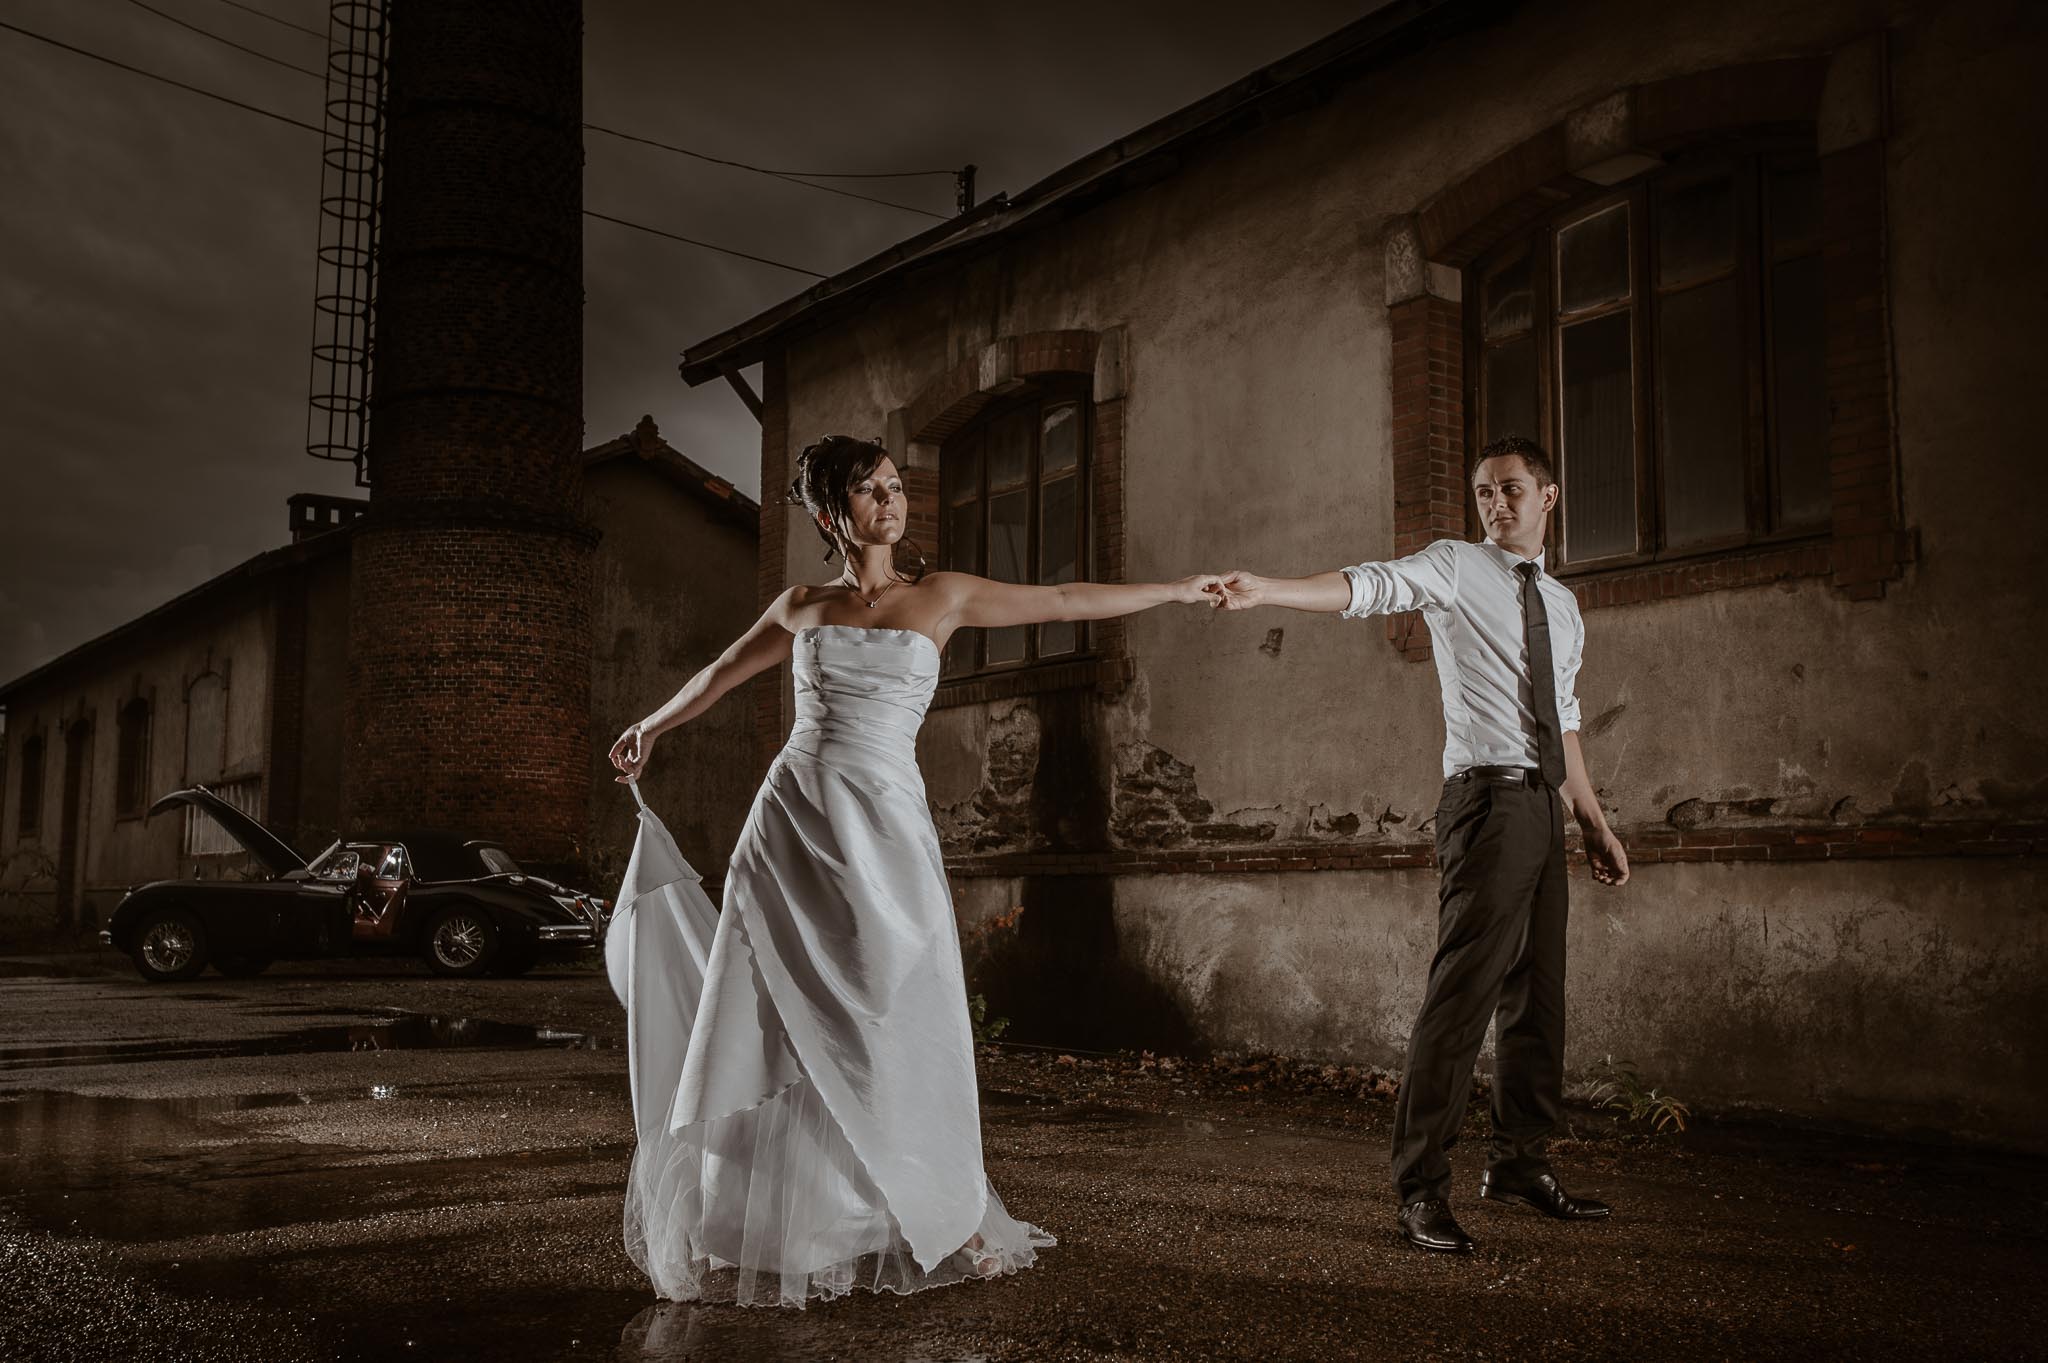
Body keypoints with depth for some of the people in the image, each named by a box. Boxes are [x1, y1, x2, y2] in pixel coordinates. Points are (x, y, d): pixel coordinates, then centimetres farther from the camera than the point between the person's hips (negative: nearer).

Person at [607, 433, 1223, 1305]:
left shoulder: (941, 597, 7)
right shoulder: (802, 608, 11)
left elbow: (1068, 601, 11)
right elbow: (722, 674, 27)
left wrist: (1180, 590, 14)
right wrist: (652, 726, 41)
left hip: (884, 827, -1)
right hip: (793, 817, 1)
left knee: (896, 1023, -1)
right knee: (777, 1028, 2)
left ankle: (928, 1221, 13)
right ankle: (747, 1237, 11)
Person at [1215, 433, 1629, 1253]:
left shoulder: (1561, 603, 21)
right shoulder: (1456, 568, 1)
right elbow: (1368, 586, -16)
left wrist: (1596, 825, 21)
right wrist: (1264, 591, -33)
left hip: (1544, 806, 7)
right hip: (1489, 795, -7)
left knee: (1538, 993, 12)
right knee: (1463, 991, -13)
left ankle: (1519, 1163, 26)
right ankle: (1420, 1187, -9)